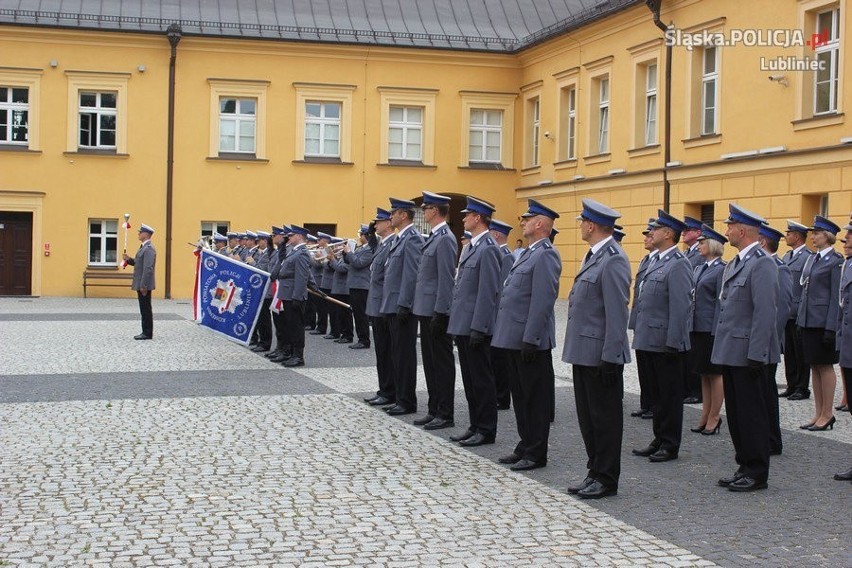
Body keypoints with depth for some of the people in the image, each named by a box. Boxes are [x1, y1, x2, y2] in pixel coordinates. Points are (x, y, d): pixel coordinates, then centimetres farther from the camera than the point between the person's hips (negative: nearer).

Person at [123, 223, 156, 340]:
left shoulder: (149, 249, -16)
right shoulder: (144, 247, 17)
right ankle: (146, 332, 17)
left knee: (146, 309, -5)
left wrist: (143, 286, -23)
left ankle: (148, 333, 0)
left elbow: (148, 268, -22)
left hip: (144, 285, -10)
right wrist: (129, 260, 6)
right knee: (144, 309, 12)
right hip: (141, 285, 10)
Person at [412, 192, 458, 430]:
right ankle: (434, 410, 22)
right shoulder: (434, 238, 14)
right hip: (426, 310, 10)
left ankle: (445, 414, 5)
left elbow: (447, 279, -19)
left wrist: (440, 314, -21)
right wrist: (422, 309, 16)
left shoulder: (445, 239, -15)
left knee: (442, 362, -2)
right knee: (430, 362, 14)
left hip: (436, 312, -10)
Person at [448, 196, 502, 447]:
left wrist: (478, 328, -21)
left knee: (481, 379, -1)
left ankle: (486, 430, 7)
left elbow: (488, 292, -19)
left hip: (475, 326, -9)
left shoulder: (488, 249, -15)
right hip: (463, 324, 9)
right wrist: (456, 322, 18)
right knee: (469, 378, 14)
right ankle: (475, 426, 21)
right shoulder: (471, 246, 14)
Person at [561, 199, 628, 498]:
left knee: (605, 417, 1)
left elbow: (617, 313, -20)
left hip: (600, 354, -10)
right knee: (587, 416, 15)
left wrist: (610, 358, -21)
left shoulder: (613, 260, -17)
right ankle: (595, 472, 24)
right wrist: (576, 350, 17)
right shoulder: (594, 256, 14)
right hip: (584, 352, 10)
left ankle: (607, 479, 11)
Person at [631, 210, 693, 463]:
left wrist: (673, 342, -21)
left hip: (666, 343, -9)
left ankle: (670, 445, 9)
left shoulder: (678, 265, -15)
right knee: (658, 394, 15)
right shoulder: (658, 262, 15)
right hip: (652, 340, 9)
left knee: (670, 395, 1)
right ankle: (659, 440, 24)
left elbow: (680, 307, -19)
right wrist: (640, 334, 17)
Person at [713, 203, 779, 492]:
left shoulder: (762, 264, -15)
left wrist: (756, 355, -22)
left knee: (752, 414, -1)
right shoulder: (736, 263, 15)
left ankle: (757, 474, 7)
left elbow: (765, 313, -20)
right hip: (731, 353, 9)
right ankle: (745, 466, 22)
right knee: (736, 413, 13)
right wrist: (721, 348, 16)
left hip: (748, 354, -9)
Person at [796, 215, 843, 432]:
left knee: (825, 366, -1)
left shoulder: (835, 261, -10)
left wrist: (830, 328, -17)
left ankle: (827, 414, 7)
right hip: (808, 320, 8)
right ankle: (819, 413, 17)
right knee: (814, 366, 11)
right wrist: (801, 319, 13)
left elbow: (836, 297, -14)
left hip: (823, 322, -8)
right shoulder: (812, 259, 14)